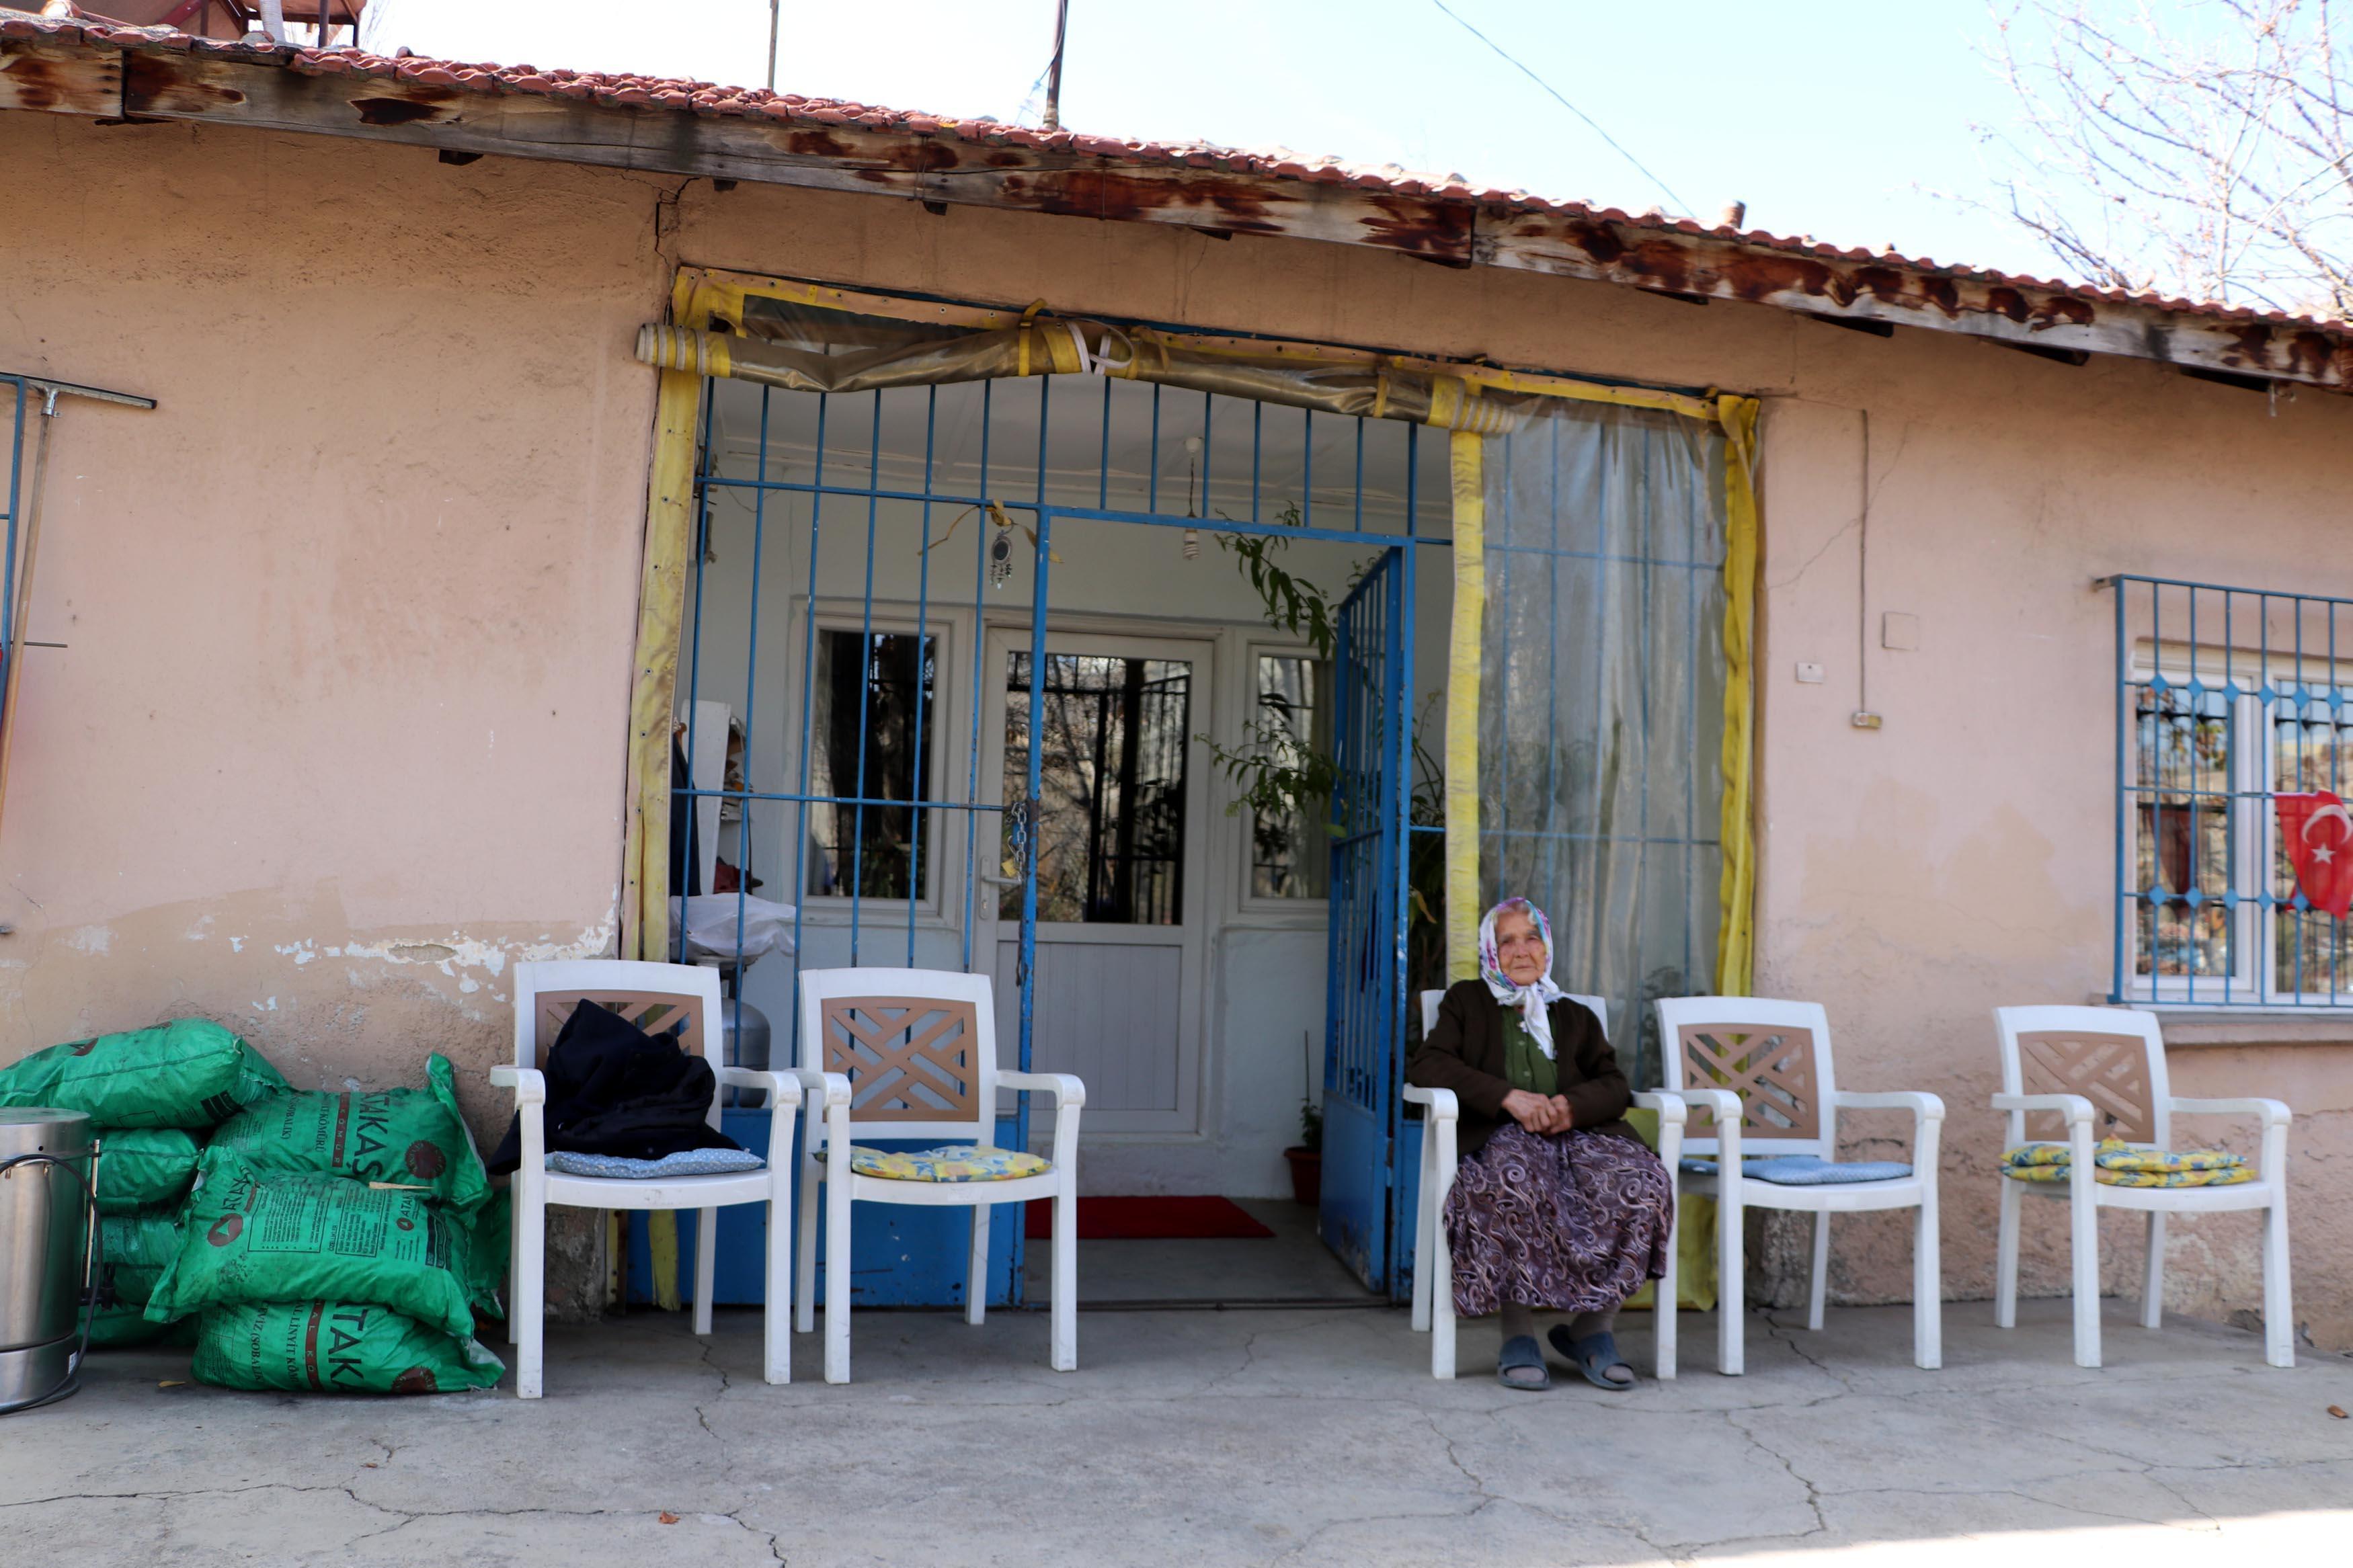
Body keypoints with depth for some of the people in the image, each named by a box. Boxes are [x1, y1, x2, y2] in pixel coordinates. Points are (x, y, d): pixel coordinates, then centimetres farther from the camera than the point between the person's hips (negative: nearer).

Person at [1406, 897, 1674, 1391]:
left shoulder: (1575, 1017, 31)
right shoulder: (1466, 1002, 23)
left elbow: (1615, 1086, 16)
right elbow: (1426, 1064, 5)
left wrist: (1573, 1105, -9)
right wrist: (1509, 1097, -9)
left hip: (1577, 1135, 3)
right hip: (1500, 1136, -3)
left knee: (1641, 1186, -30)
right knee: (1515, 1185, -40)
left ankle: (1594, 1325, -19)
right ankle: (1518, 1332, -30)